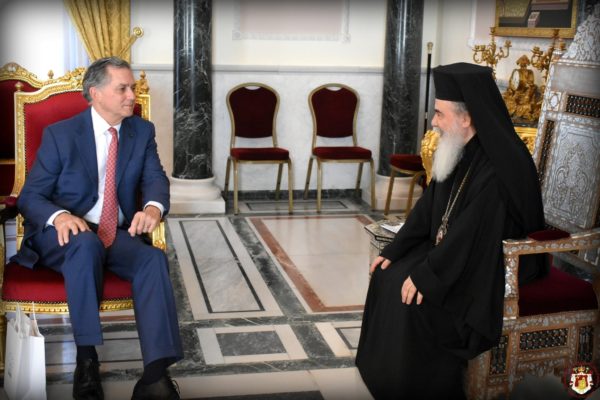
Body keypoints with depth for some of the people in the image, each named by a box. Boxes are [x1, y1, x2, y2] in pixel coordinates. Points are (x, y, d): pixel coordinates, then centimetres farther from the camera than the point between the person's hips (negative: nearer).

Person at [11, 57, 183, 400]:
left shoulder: (142, 131, 7)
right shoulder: (60, 134, -3)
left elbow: (156, 179, -4)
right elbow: (30, 197, -5)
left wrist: (153, 207, -30)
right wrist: (60, 216, -29)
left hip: (118, 235, 3)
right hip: (66, 235, -3)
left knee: (154, 258, -30)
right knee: (87, 244, -39)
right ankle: (86, 359, -31)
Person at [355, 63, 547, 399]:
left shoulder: (498, 166, -27)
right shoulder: (461, 152, 0)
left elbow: (472, 235, -29)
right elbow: (429, 208, 7)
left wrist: (426, 274, -23)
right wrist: (392, 251, 4)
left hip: (493, 268, -9)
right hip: (453, 251, 9)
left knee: (414, 296, -22)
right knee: (389, 275, -1)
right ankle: (387, 370, 15)